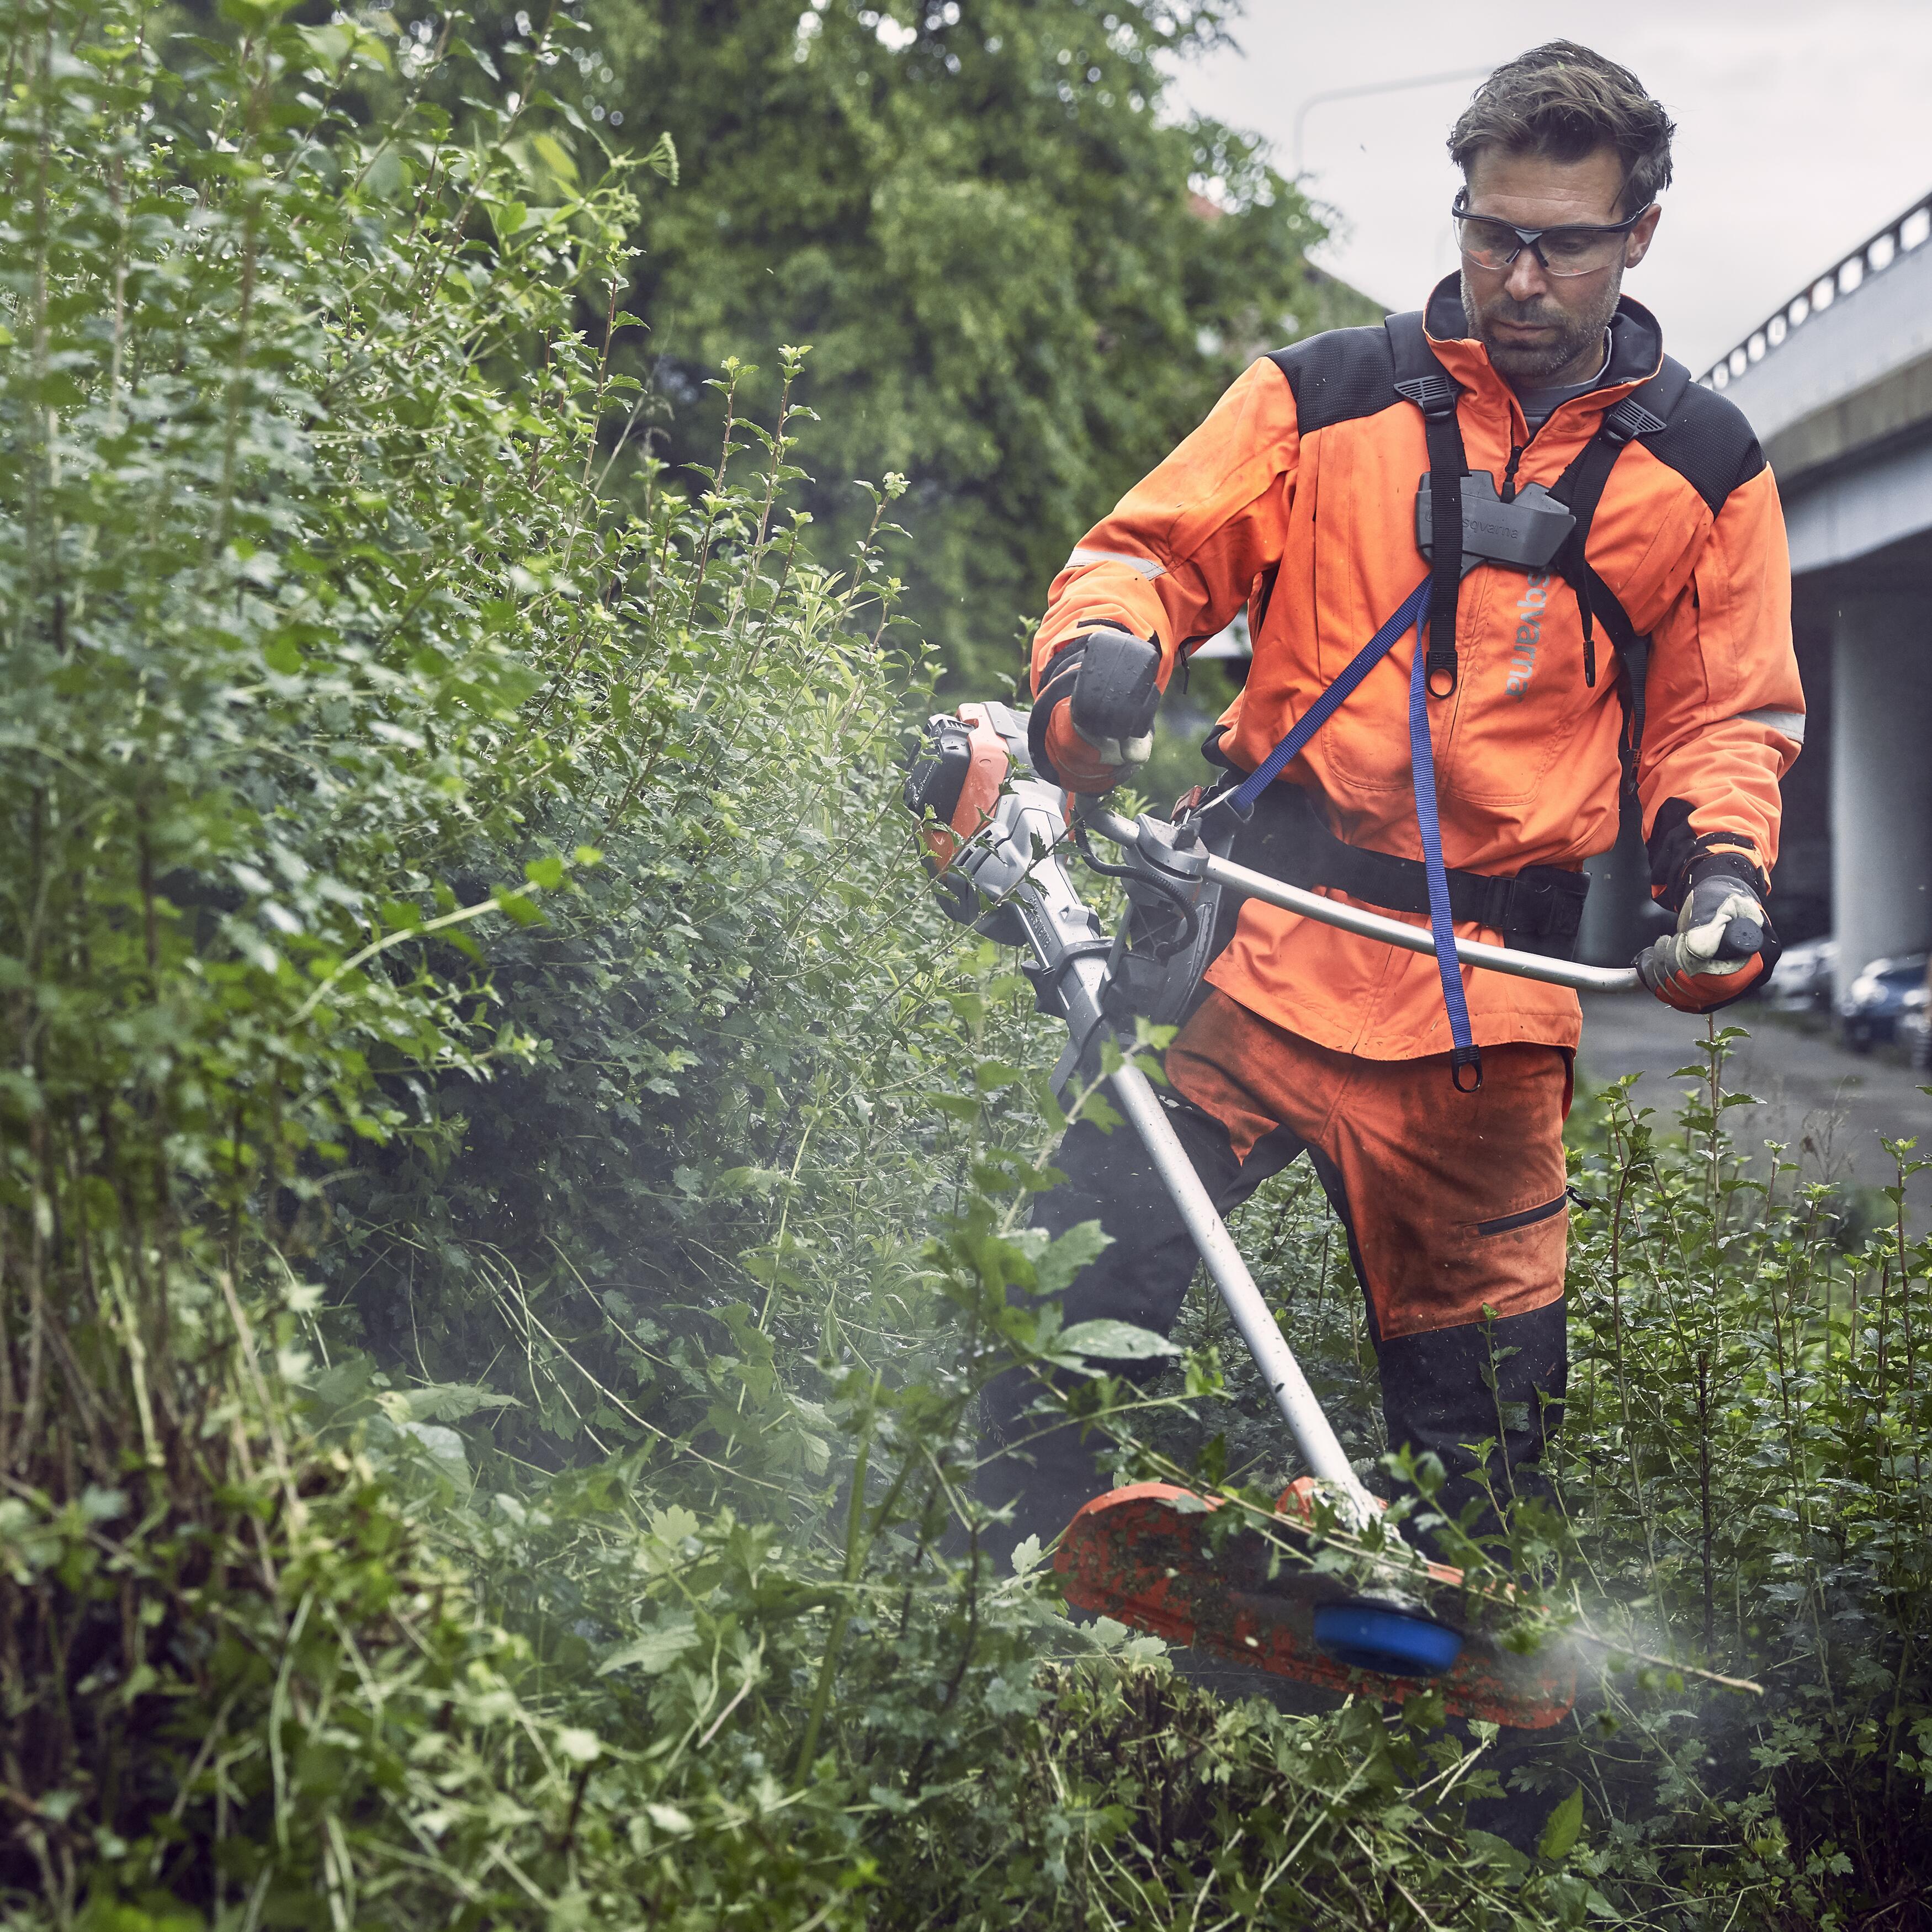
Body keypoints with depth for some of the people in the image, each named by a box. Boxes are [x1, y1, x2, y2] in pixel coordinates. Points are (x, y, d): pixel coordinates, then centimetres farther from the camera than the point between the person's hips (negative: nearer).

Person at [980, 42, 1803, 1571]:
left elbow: (1727, 720, 16)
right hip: (1265, 933, -1)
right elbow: (1155, 546, 8)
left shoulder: (1704, 470, 11)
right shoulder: (1326, 397, 8)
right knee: (1093, 1251, -13)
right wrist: (1097, 658, -14)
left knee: (1478, 1394, 7)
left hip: (1486, 998, 1)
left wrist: (1723, 870, -4)